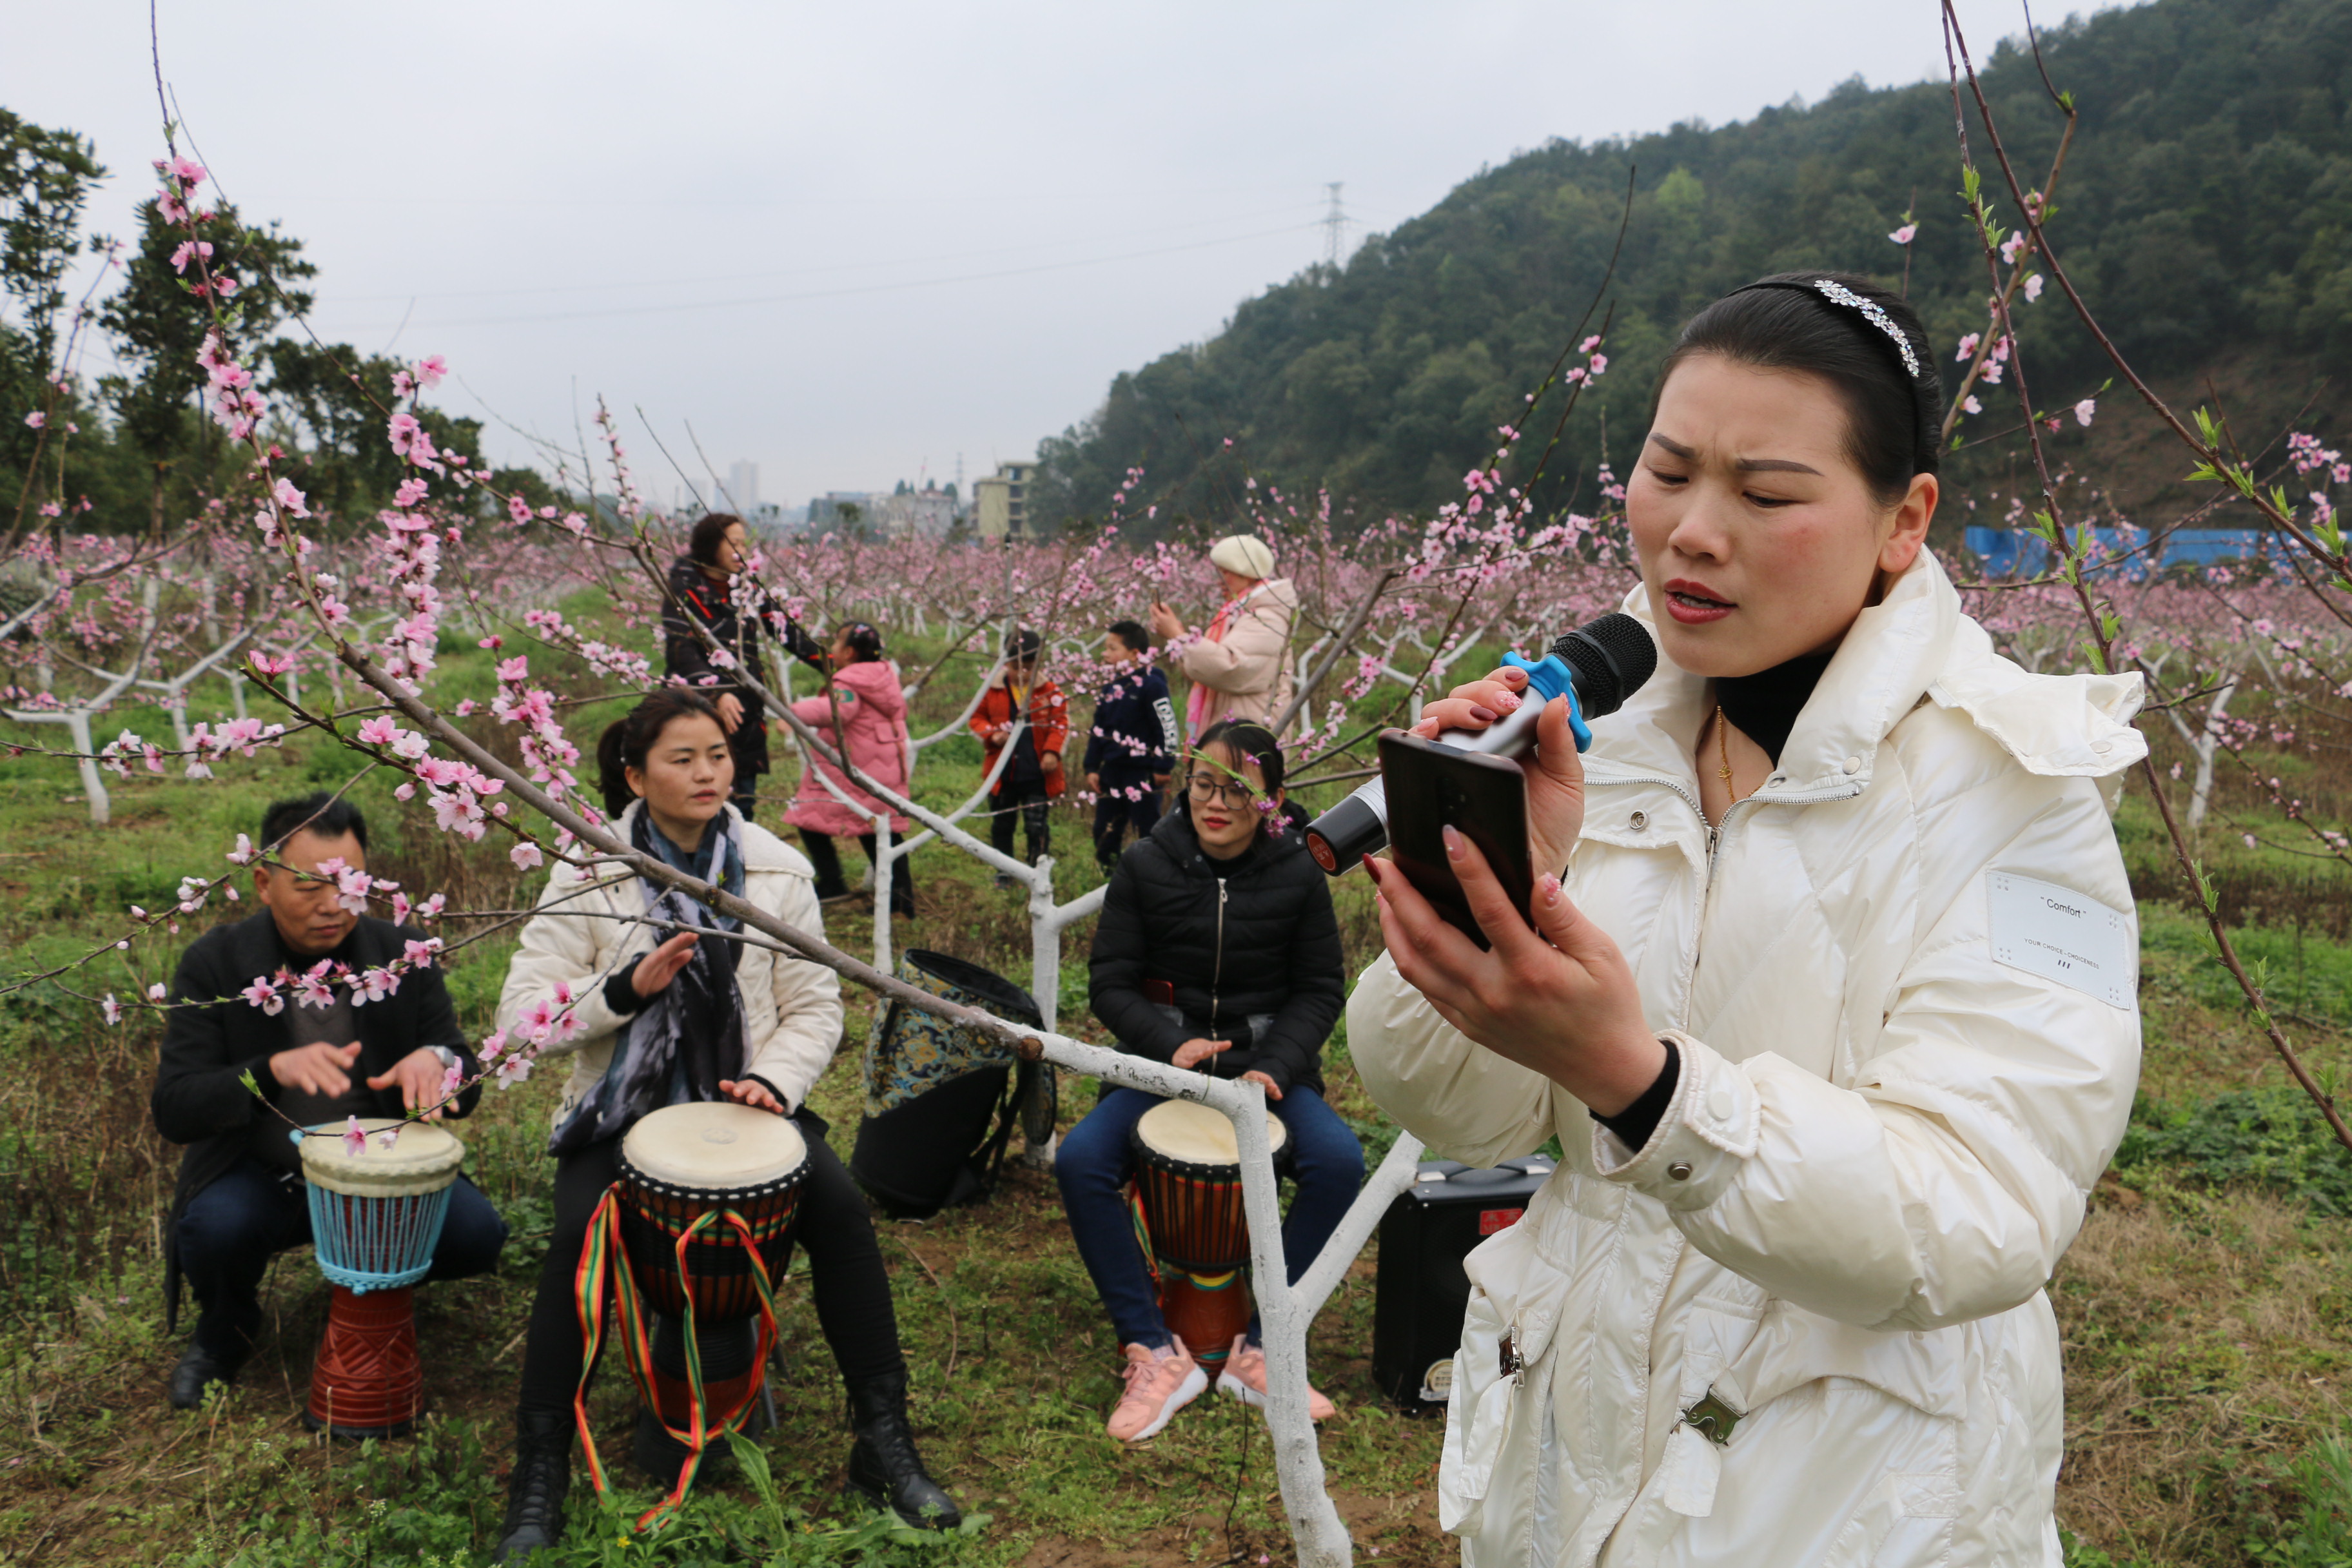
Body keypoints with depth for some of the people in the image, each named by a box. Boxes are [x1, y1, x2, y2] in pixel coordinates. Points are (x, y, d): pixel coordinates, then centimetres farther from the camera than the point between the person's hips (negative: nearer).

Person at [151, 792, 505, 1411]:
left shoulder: (402, 953, -6)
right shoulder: (214, 963, -11)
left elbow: (467, 1088, -5)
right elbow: (174, 1111, -17)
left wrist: (436, 1061, -31)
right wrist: (272, 1071, -37)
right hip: (259, 1173, -1)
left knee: (476, 1233, -23)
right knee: (213, 1230, -33)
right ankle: (226, 1329, 4)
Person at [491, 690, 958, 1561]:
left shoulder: (778, 868, 2)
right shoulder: (590, 876, -4)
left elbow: (815, 1006, 3)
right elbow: (521, 1009, -8)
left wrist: (773, 1080, -16)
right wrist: (625, 987, -23)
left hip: (743, 1099, 1)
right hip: (622, 1107, -1)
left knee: (840, 1205, -23)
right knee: (578, 1238, -29)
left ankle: (885, 1447, -10)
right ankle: (540, 1476, -10)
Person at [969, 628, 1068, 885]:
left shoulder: (1049, 691, -2)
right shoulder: (992, 690, 1)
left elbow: (1060, 723, 0)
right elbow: (977, 717, 10)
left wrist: (1052, 751, -13)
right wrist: (992, 734, -10)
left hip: (1037, 775, -2)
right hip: (1001, 774, 2)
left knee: (1037, 826, -1)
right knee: (1001, 824, 13)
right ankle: (1004, 873, 28)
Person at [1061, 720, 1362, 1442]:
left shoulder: (1298, 876, -3)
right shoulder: (1145, 867, -4)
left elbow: (1321, 989, 3)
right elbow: (1110, 982, -2)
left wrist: (1274, 1066, -15)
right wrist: (1171, 1045, -20)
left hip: (1269, 1063, 0)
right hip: (1161, 1061, 0)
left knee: (1339, 1160, -28)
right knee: (1079, 1162, -26)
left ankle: (1260, 1352, -13)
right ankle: (1157, 1354, -15)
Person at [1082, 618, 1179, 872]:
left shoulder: (1151, 685, -12)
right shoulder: (1110, 689, 13)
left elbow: (1167, 728, -14)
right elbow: (1097, 732, 19)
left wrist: (1163, 767, -14)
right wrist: (1092, 768, 14)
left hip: (1142, 773, -8)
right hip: (1112, 771, 8)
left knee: (1147, 832, -2)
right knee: (1104, 832, 11)